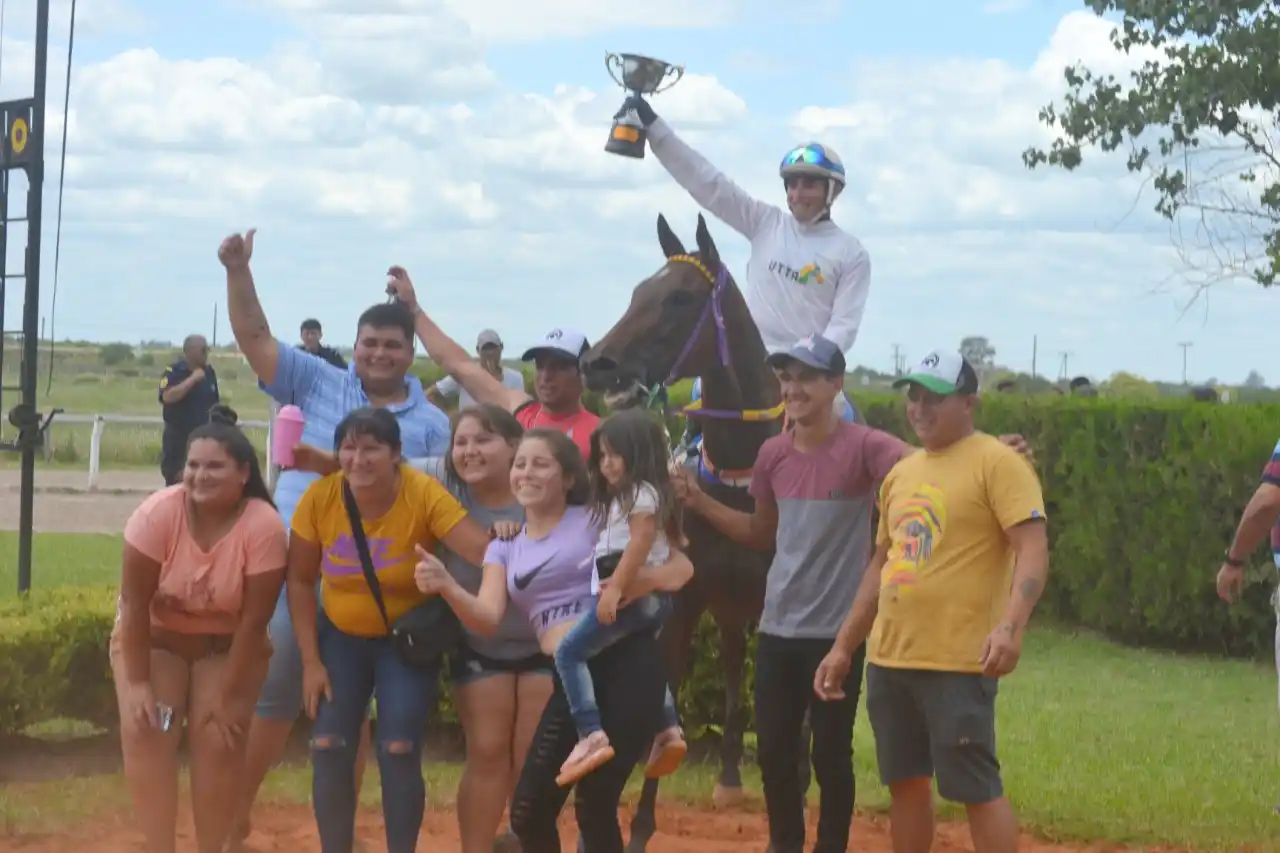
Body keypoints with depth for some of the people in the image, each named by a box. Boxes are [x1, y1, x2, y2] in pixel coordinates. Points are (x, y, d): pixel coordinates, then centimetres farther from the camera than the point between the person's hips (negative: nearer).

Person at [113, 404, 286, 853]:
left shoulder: (264, 528, -27)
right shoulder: (157, 514, -27)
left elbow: (253, 619, -21)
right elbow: (134, 602, -20)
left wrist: (228, 696, -18)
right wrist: (138, 684, -20)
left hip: (226, 645, 0)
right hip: (154, 637, 0)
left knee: (219, 741, -15)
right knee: (144, 733, -18)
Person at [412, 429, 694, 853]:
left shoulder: (597, 520, 4)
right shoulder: (504, 547, 17)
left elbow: (681, 566, 2)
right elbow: (487, 618, 1)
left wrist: (644, 580, -19)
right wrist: (446, 587, -18)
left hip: (625, 665, -5)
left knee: (595, 806, -8)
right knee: (529, 811, -3)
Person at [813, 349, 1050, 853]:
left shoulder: (996, 463, -8)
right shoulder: (901, 473, 17)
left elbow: (1033, 551, -17)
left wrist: (1010, 626, -32)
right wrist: (843, 647, 20)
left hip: (959, 662, -8)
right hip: (888, 659, 8)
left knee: (977, 788, -8)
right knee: (905, 782, 13)